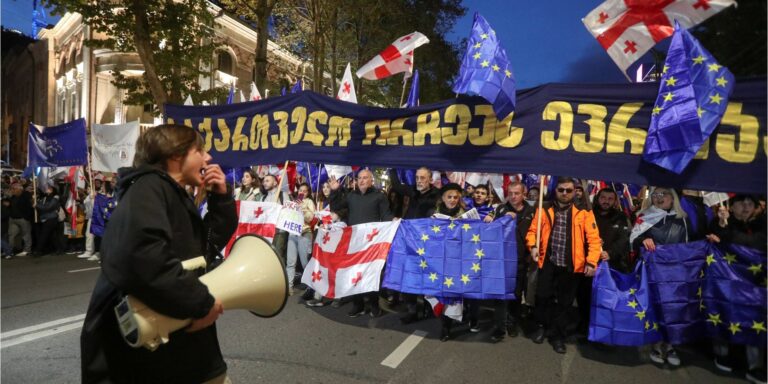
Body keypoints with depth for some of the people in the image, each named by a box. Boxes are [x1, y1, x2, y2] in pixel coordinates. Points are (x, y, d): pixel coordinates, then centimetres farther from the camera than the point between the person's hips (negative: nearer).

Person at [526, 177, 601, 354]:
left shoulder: (584, 213, -1)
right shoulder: (544, 210, 4)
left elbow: (594, 239, -5)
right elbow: (532, 230, 7)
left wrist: (591, 261, -14)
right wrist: (533, 246, -12)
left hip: (571, 266, -1)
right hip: (548, 263, 1)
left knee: (564, 302, 10)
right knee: (543, 296, 5)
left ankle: (558, 335, 26)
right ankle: (542, 326, 31)